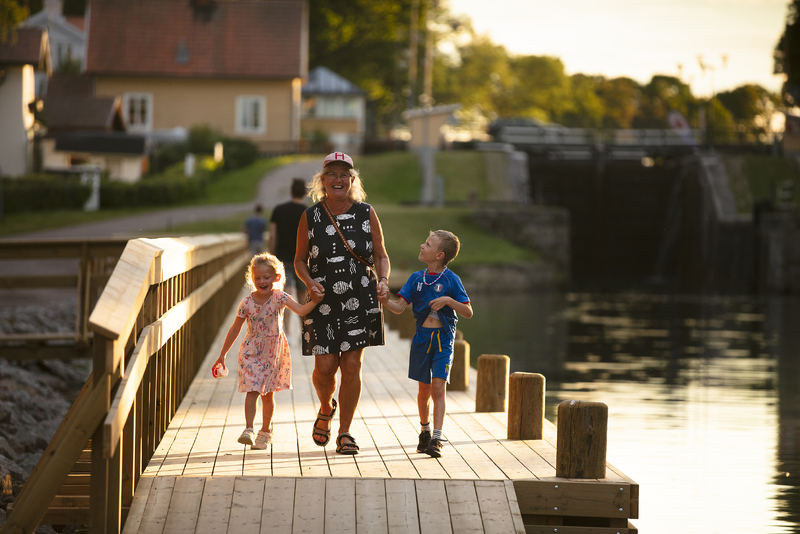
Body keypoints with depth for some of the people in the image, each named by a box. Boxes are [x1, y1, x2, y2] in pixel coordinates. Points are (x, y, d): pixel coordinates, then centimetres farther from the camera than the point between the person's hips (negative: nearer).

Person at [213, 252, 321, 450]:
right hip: (252, 352, -1)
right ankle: (249, 429, -17)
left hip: (273, 353, 1)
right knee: (252, 390, -14)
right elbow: (235, 329, 1)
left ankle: (265, 431, 24)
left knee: (268, 394, 10)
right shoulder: (247, 303, -8)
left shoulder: (279, 297, -9)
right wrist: (223, 354, 5)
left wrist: (314, 301, -39)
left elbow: (301, 310, -20)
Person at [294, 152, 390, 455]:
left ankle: (345, 433, 8)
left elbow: (380, 255, 8)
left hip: (360, 301, 0)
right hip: (323, 302, 0)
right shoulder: (310, 217, 2)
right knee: (325, 365, -5)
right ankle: (326, 409, 29)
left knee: (352, 364, -3)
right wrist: (309, 282, -11)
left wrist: (383, 280, -10)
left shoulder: (366, 214, 3)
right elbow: (300, 260, 8)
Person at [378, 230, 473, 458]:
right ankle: (425, 432, 32)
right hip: (422, 337, 4)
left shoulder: (451, 280, -6)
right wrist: (386, 302, -20)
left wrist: (448, 300, -21)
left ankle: (436, 439, -15)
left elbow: (468, 312, -6)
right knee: (424, 389, 12)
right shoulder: (416, 278, 6)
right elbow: (400, 307, 0)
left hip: (443, 339, -4)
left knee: (438, 387, -13)